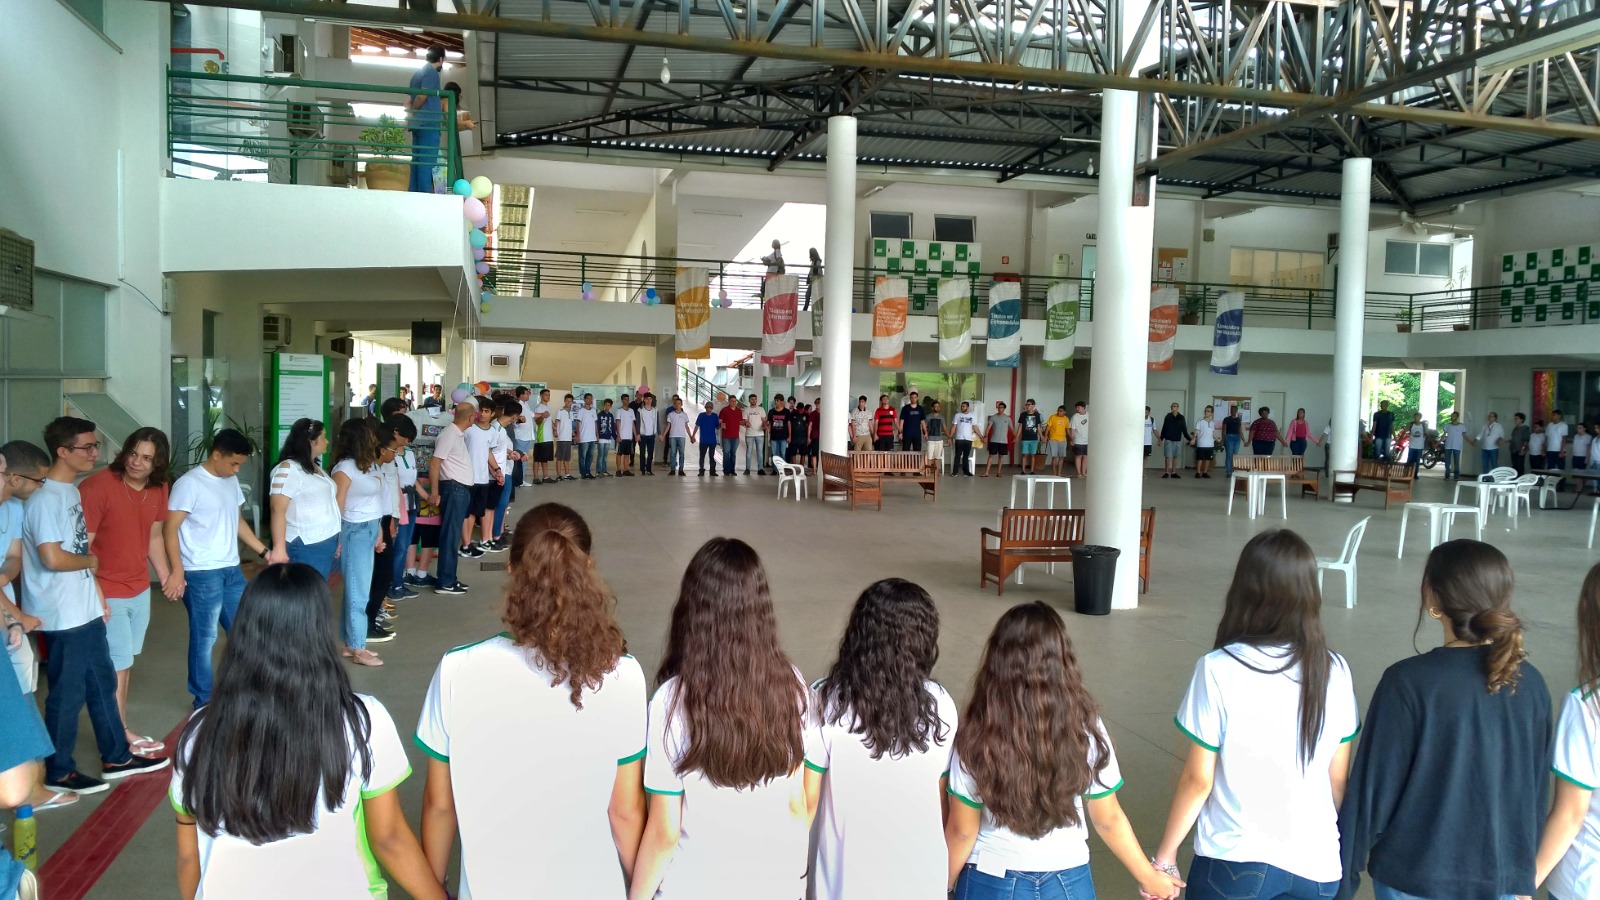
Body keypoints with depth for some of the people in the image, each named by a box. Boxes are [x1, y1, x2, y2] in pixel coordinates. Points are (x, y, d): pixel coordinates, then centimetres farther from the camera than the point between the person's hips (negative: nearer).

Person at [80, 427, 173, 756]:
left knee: (125, 662, 15)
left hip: (140, 590, 7)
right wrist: (93, 595, -22)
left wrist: (164, 575, 11)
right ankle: (122, 736, 13)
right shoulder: (97, 486, -20)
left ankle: (119, 729, 25)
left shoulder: (158, 489, 2)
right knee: (117, 666, 0)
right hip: (108, 593, -7)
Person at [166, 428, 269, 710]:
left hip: (231, 570, 8)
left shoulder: (231, 481, 11)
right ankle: (204, 701, 14)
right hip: (201, 574, -8)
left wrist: (265, 552, 15)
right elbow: (170, 529, -14)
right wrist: (177, 571, -19)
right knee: (204, 638, 2)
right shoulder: (189, 484, -13)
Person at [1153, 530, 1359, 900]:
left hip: (1233, 861, -3)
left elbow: (1198, 780, -12)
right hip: (1315, 863, 3)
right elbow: (1339, 781, 3)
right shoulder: (1334, 671, -6)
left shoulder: (1219, 670, -17)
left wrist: (1165, 854, 2)